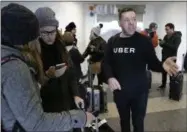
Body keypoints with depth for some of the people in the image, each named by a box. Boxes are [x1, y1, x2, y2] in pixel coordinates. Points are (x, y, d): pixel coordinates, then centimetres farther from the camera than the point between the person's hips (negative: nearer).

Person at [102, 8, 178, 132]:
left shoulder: (144, 41, -10)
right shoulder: (112, 41, -2)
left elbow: (153, 63, -10)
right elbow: (106, 62, 1)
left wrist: (162, 65, -33)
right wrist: (110, 77, -18)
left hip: (139, 91, -2)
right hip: (119, 90, 2)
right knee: (124, 120, 24)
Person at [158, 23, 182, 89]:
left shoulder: (177, 37, -10)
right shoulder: (166, 36, 9)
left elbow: (175, 47, -23)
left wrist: (165, 43, -26)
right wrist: (161, 43, -9)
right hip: (164, 57, 6)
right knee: (164, 72, 13)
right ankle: (163, 85, 27)